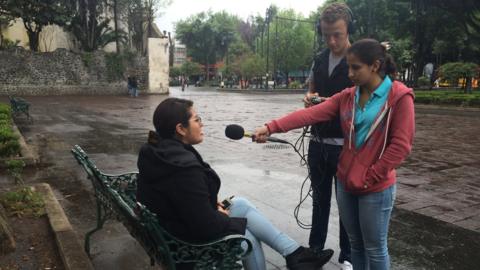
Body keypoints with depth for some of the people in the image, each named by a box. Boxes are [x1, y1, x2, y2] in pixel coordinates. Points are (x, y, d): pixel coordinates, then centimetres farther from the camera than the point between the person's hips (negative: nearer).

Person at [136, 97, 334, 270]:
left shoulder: (160, 151, -1)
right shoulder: (184, 169, -32)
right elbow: (207, 226, -28)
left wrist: (212, 203, 4)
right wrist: (240, 222, -10)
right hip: (187, 237, -9)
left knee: (241, 204, 9)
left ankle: (295, 254, 13)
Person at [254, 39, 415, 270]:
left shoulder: (399, 97, -10)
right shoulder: (347, 97, 5)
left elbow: (400, 146, -14)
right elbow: (311, 114, -8)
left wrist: (369, 178, -13)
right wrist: (271, 127, -19)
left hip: (376, 188, -5)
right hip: (345, 183, 5)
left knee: (375, 248, 11)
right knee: (355, 243, 20)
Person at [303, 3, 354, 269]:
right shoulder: (319, 60, 8)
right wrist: (309, 97, -4)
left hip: (345, 145, -5)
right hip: (318, 142, 5)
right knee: (320, 198, 17)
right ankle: (315, 249, 33)